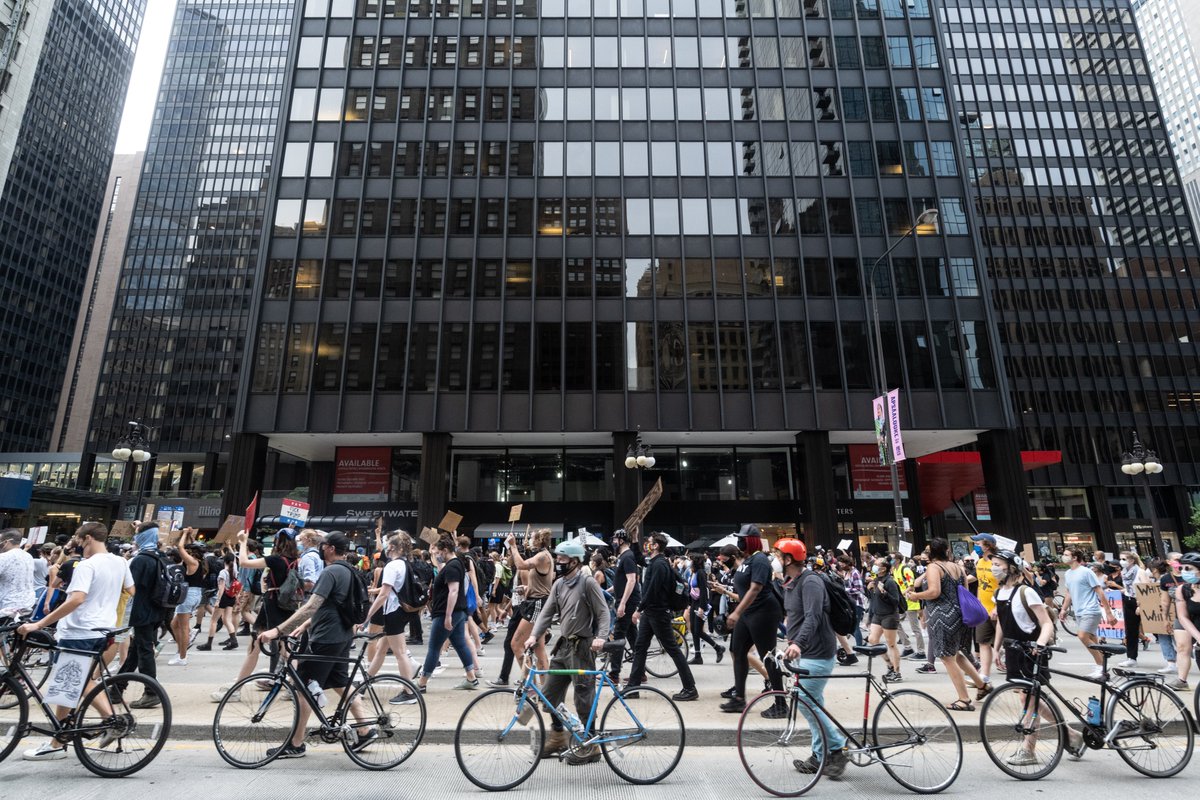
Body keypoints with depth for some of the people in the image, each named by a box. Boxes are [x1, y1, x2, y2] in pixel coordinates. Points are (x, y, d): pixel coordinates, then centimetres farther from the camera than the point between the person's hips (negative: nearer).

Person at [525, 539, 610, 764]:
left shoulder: (588, 582, -13)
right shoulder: (559, 584, 8)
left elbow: (603, 612, -14)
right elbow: (547, 612, 5)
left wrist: (600, 637, -28)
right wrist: (534, 635, -8)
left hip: (582, 648, -8)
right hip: (563, 645, 8)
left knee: (584, 698, 1)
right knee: (549, 694, 14)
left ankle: (590, 747, 17)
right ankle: (558, 737, 32)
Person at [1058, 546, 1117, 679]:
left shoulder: (1086, 572, -11)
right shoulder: (1067, 574, 10)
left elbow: (1100, 592, -11)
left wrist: (1109, 613, -13)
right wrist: (1063, 609, 17)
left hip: (1090, 611, -7)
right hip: (1078, 612, 8)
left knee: (1083, 636, -18)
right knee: (1091, 640, 10)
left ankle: (1101, 666, -4)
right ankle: (1101, 667, 18)